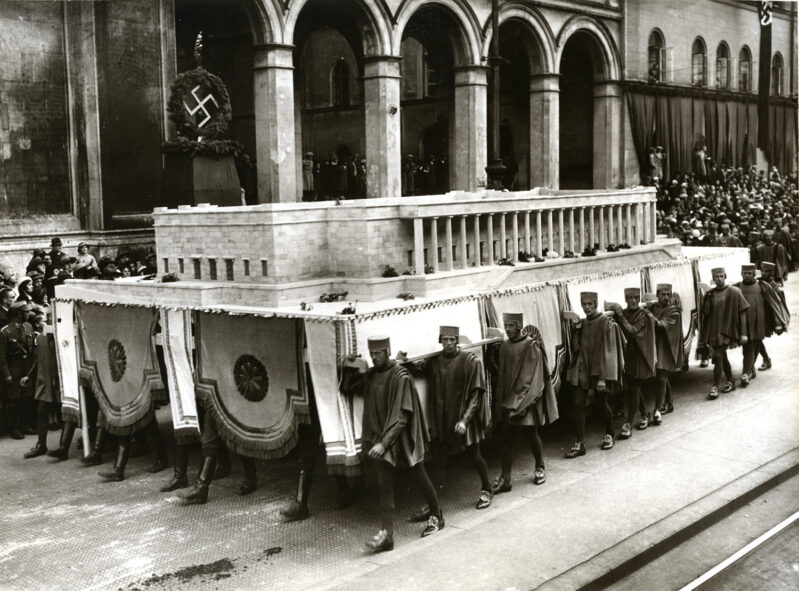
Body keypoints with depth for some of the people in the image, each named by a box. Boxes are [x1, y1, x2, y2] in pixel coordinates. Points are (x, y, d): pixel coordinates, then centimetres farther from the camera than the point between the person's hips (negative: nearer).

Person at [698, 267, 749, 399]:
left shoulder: (734, 292, -6)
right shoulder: (709, 295, 7)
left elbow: (742, 313, -5)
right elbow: (705, 314, 11)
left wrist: (743, 333, -9)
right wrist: (704, 336, 9)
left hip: (726, 331, -5)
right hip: (712, 331, 5)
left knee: (718, 357, -13)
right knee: (722, 358, 15)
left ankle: (715, 387, -9)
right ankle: (730, 382, 32)